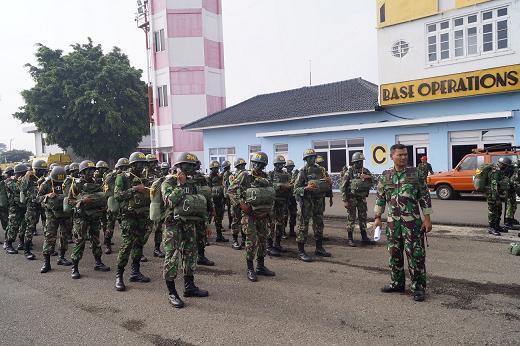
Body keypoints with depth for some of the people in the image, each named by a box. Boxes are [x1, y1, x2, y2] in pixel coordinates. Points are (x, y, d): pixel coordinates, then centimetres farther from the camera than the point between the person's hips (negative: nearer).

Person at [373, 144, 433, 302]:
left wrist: (427, 218, -4)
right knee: (394, 254, 11)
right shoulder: (385, 176, 6)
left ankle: (418, 287, 10)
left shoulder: (415, 173, -1)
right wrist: (378, 218, 9)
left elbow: (425, 197, 0)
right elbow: (380, 198, 12)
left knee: (416, 255, -1)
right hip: (393, 222, 3)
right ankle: (397, 283, 26)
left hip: (413, 222, -3)